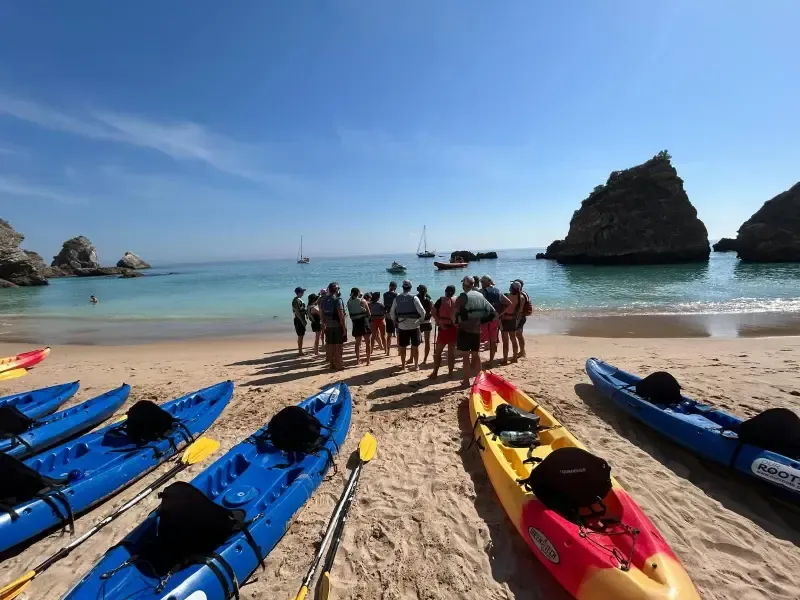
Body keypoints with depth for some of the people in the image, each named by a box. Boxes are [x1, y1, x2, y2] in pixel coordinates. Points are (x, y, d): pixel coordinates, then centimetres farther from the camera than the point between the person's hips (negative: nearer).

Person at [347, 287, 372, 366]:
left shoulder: (349, 302, 4)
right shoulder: (362, 301, -6)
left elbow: (350, 314, 5)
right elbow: (368, 313, -2)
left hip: (355, 323, 4)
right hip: (363, 321, -4)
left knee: (358, 342, 17)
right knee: (368, 342, 4)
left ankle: (358, 360, 24)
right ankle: (368, 361, 2)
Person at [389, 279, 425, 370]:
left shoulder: (397, 298, -1)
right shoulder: (414, 298, -10)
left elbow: (392, 313, 6)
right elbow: (422, 311, -11)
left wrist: (395, 321, 21)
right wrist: (421, 319, 8)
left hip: (402, 326, 2)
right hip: (414, 325, -2)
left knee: (402, 346, 12)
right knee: (415, 346, 8)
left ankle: (403, 365, 21)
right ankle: (416, 365, 14)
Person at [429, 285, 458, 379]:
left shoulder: (441, 300, -4)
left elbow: (433, 313, -13)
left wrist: (439, 323, -12)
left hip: (444, 328, -3)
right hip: (454, 328, 3)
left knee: (438, 351, 6)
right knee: (452, 351, 10)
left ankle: (435, 373, 6)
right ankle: (450, 372, 15)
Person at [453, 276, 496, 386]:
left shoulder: (463, 297, -12)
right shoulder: (480, 296, 7)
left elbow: (454, 313, -14)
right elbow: (492, 312, 8)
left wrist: (456, 322, 5)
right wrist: (481, 321, 12)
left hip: (465, 329, -5)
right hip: (477, 329, 5)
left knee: (466, 355, 1)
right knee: (476, 354, 16)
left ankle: (466, 380, 7)